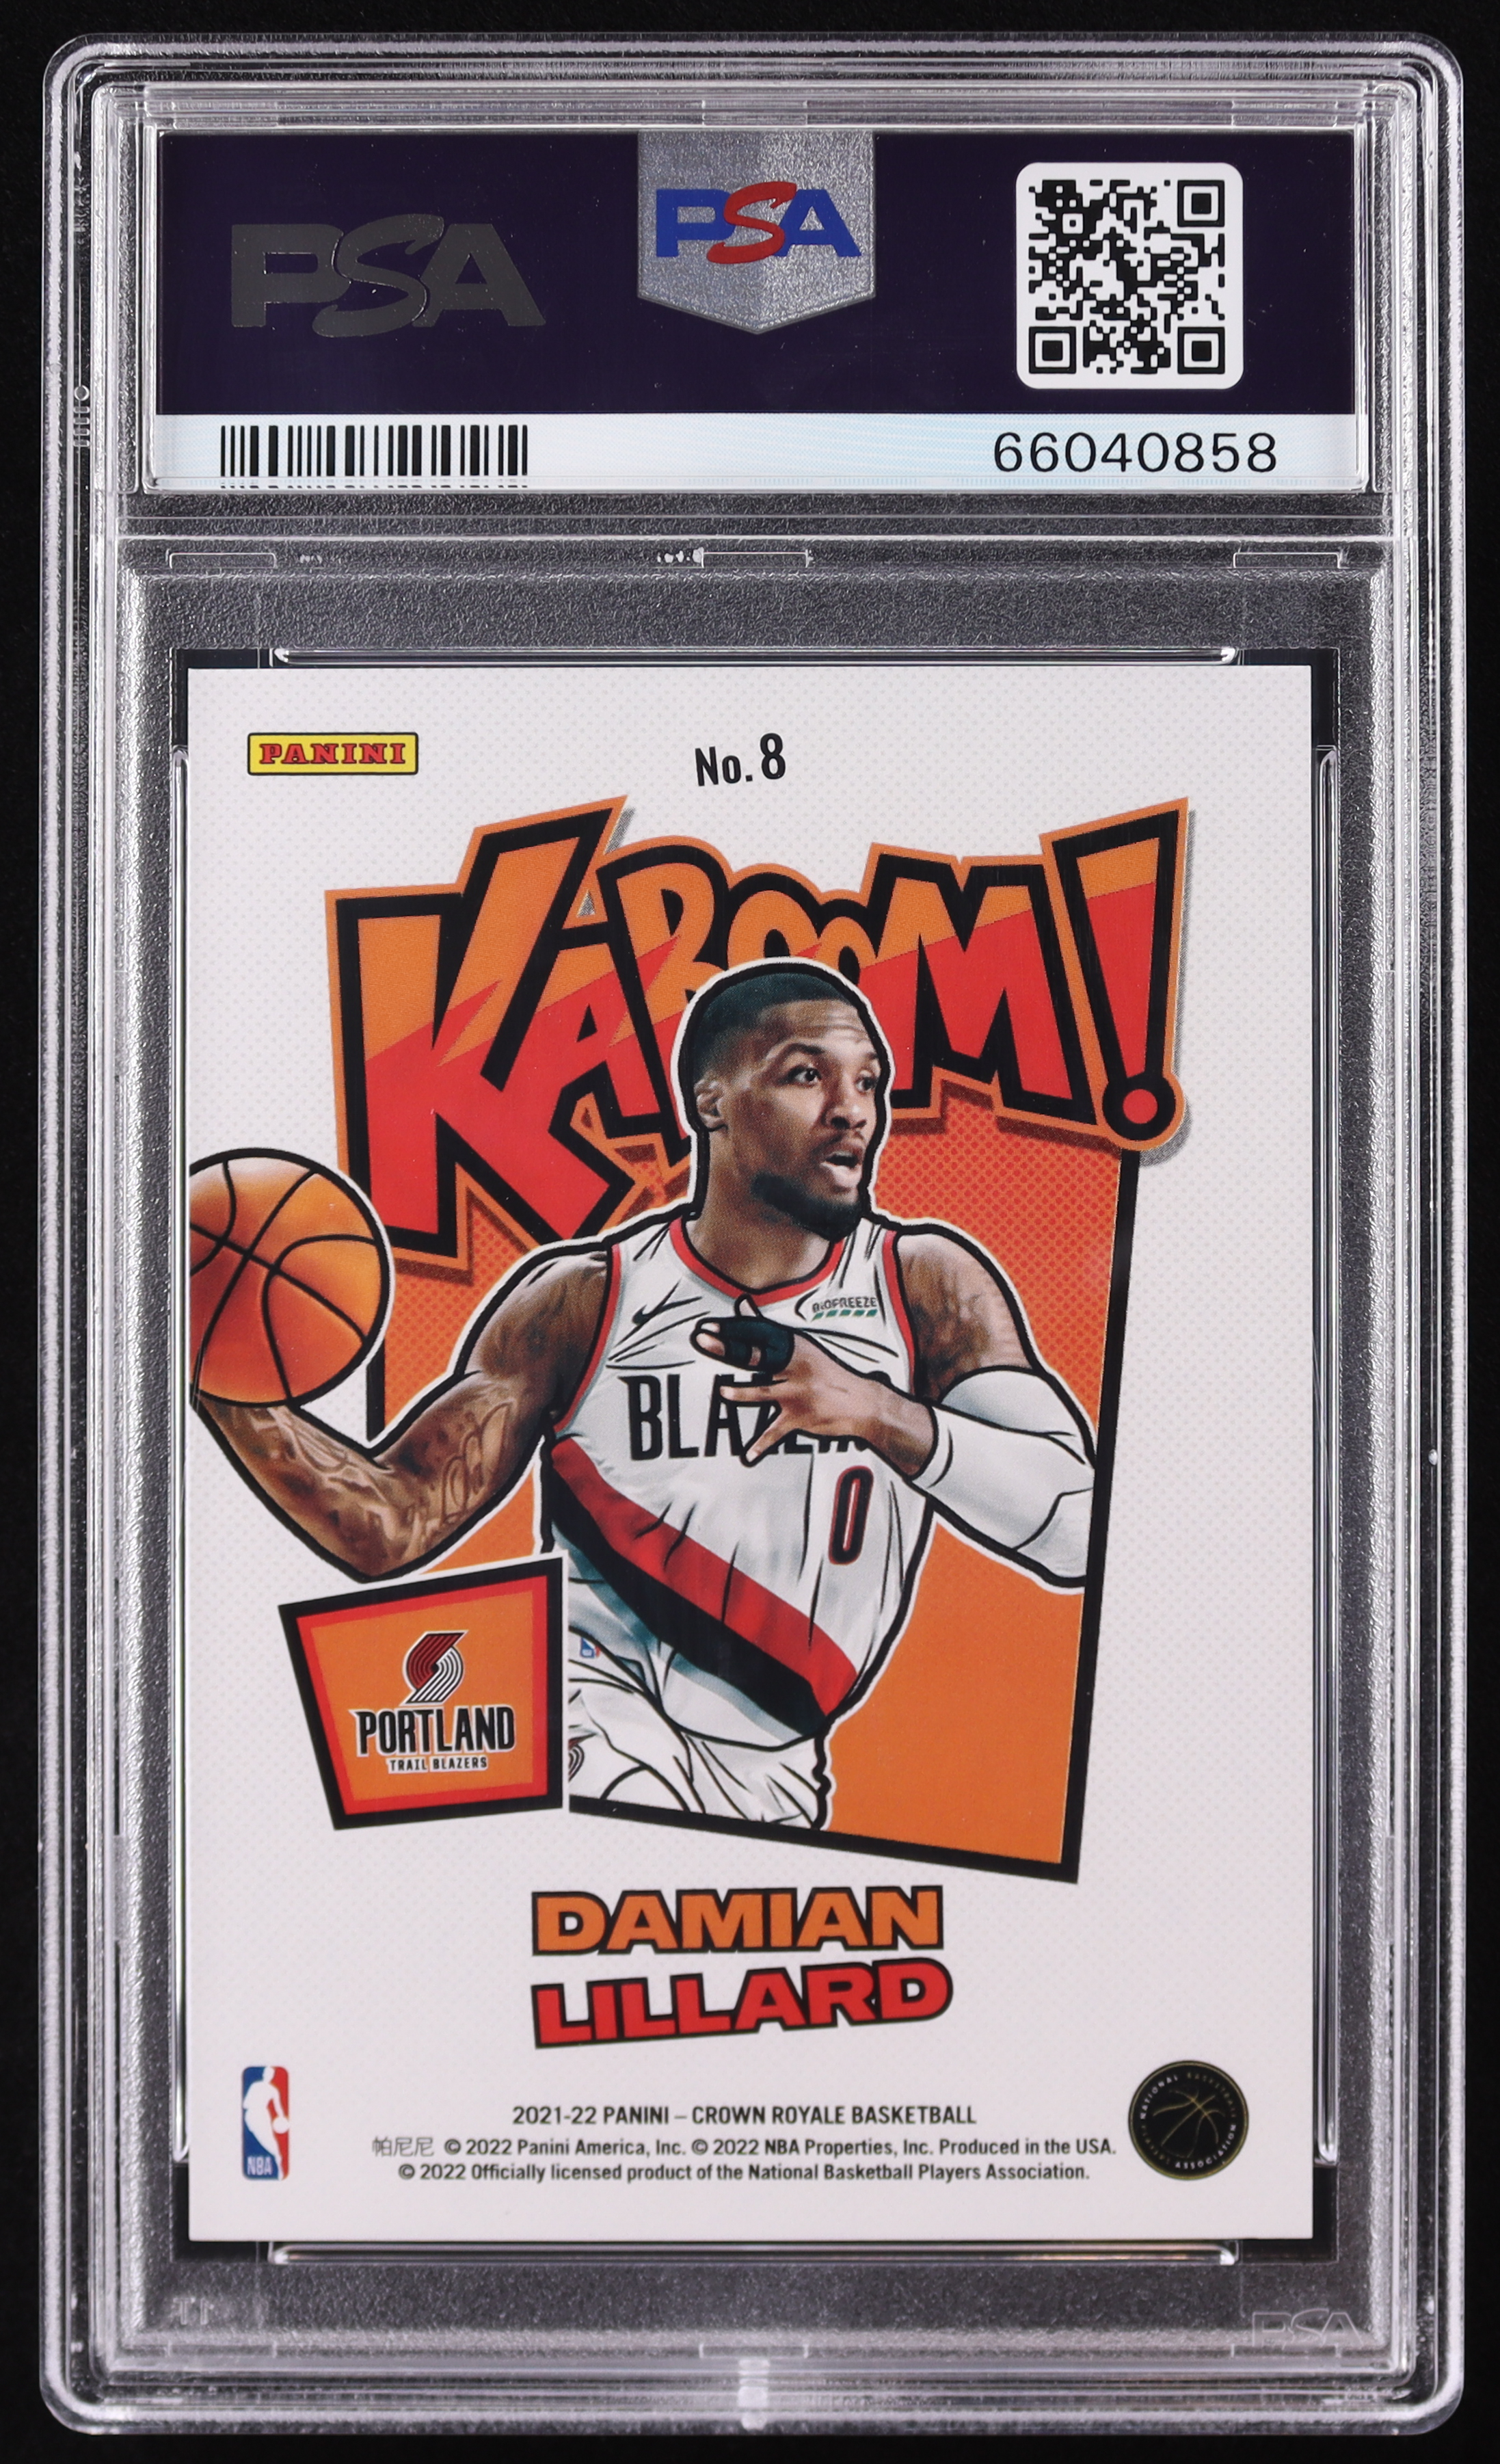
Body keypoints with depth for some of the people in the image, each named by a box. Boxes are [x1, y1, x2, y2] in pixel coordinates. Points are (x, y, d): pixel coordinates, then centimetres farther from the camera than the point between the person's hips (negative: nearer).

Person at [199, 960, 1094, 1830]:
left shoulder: (930, 1285, -1)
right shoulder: (580, 1303, -3)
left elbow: (1079, 1527, -13)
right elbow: (391, 1527, -4)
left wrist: (885, 1415, -29)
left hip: (782, 1776, 3)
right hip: (601, 1727, -3)